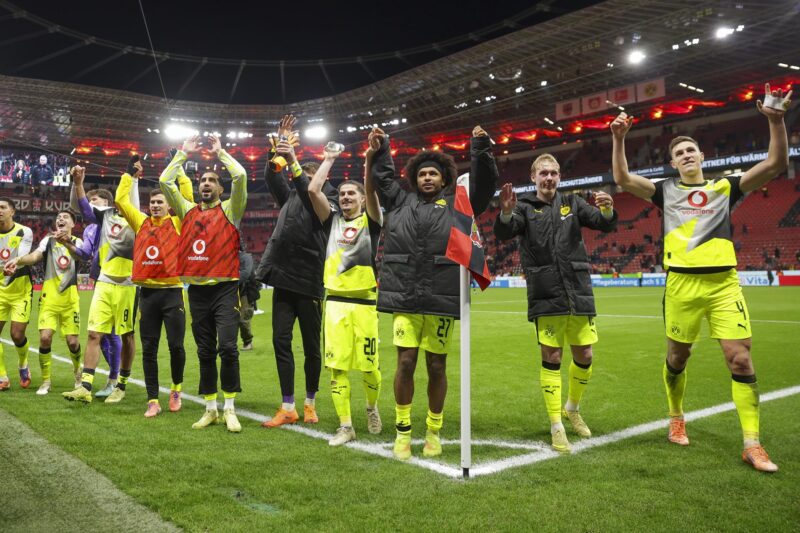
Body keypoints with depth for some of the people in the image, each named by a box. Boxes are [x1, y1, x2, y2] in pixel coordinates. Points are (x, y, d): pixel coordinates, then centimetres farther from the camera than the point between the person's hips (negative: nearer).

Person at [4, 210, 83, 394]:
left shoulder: (77, 242, 3)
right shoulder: (48, 240, 7)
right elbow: (34, 256, -12)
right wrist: (18, 260, -35)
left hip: (70, 301, -1)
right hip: (49, 299, 1)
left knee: (72, 341, -2)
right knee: (45, 337, -11)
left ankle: (77, 371, 29)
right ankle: (46, 381, 6)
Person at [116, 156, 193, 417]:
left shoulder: (177, 223, 4)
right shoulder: (141, 222, 12)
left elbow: (188, 199, -6)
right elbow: (121, 200, 13)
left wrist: (180, 172, 2)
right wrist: (131, 175, 16)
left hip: (172, 292, -3)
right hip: (147, 292, 3)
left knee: (176, 345, -2)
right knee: (149, 349, 4)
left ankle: (176, 388, 23)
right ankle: (153, 401, 11)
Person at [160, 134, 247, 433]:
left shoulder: (230, 210, 4)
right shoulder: (187, 210, 14)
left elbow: (241, 176, -9)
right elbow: (165, 181, 10)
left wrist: (220, 152, 5)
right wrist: (184, 153, 15)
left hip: (225, 289, -4)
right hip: (197, 290, 4)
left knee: (227, 347, -13)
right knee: (205, 352, 8)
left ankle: (230, 409, -1)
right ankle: (210, 409, 17)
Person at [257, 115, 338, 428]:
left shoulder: (329, 200, 0)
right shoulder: (290, 197, 15)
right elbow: (270, 176, 7)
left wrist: (293, 162, -26)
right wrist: (280, 144, -2)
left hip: (309, 283, -5)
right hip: (283, 279, 5)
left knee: (311, 346, 5)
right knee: (281, 342, 2)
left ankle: (310, 403, 21)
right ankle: (287, 408, 9)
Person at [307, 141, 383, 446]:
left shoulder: (370, 221, 4)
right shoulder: (333, 220, 11)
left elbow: (371, 189, -13)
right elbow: (313, 190, 2)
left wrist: (372, 154, -20)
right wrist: (329, 160, 9)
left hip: (364, 302, -2)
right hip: (335, 301, 3)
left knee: (368, 364, 2)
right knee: (337, 365, -1)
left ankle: (372, 409, 32)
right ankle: (345, 427, 8)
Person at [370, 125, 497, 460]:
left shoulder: (457, 203, 12)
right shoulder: (402, 202, 17)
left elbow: (484, 182, 5)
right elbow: (382, 178, 26)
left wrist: (481, 148, -5)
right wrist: (381, 150, 18)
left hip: (442, 300, -1)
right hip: (404, 298, 1)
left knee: (436, 367, 7)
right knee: (405, 364, 0)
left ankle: (434, 431, 23)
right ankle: (403, 429, 15)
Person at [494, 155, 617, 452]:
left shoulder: (572, 203, 10)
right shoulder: (525, 207, 2)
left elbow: (604, 225, 0)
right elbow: (503, 233, -15)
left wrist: (607, 210, -23)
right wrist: (506, 213, -37)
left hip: (579, 292, 3)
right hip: (546, 297, -3)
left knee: (584, 357, 9)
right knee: (551, 358, -1)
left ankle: (573, 408, 35)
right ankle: (556, 427, 11)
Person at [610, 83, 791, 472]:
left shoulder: (725, 187, 11)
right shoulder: (666, 191, 10)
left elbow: (775, 165, 2)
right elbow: (622, 179, 0)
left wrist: (776, 120, -8)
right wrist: (619, 139, -10)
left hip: (724, 283, 0)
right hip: (683, 285, 0)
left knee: (741, 360, -6)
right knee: (677, 357, 11)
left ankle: (752, 444, 1)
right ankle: (676, 419, 34)